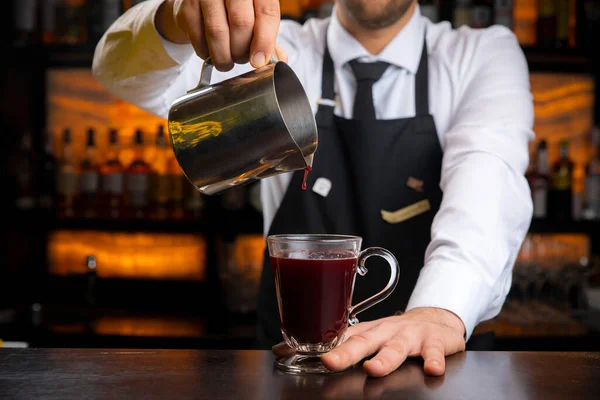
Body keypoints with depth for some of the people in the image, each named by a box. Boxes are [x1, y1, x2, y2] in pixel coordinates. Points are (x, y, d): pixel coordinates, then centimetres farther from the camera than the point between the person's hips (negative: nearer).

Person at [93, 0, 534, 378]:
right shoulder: (282, 52, 2)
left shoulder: (487, 56, 1)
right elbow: (128, 74, -10)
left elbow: (488, 170, -18)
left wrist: (443, 309, -37)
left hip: (433, 371, 1)